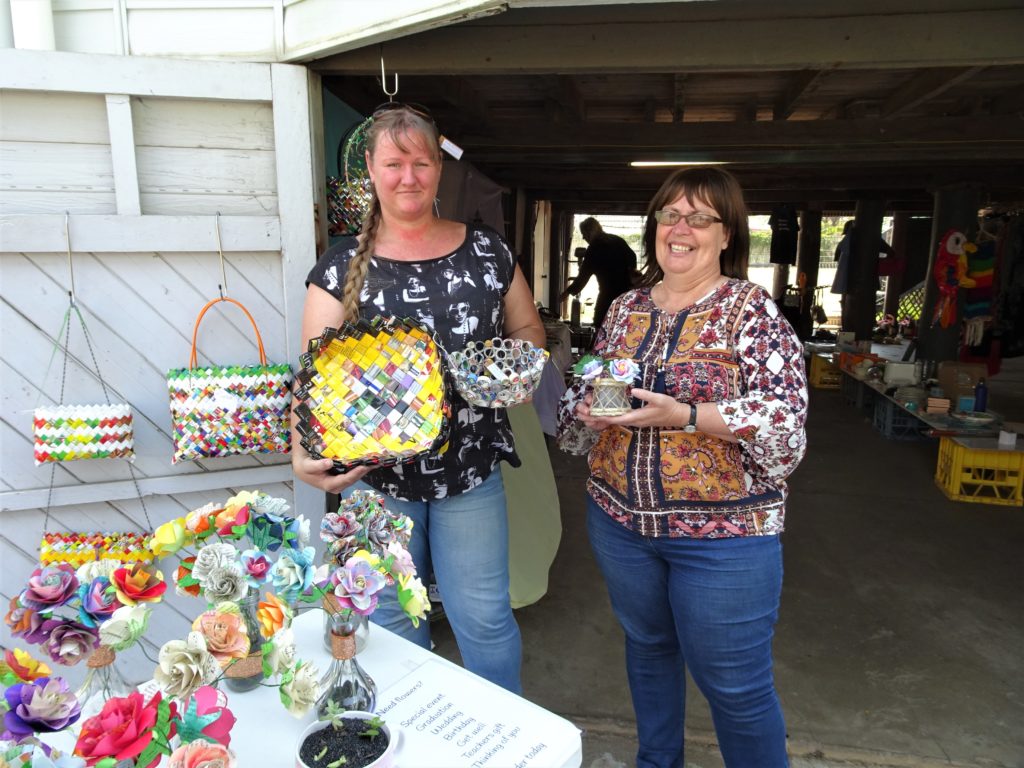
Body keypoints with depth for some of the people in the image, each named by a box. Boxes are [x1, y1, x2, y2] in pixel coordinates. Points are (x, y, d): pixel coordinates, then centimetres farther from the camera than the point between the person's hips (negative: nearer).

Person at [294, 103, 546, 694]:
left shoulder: (487, 251, 1)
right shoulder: (342, 268, -3)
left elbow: (528, 329, 12)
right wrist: (305, 453, -24)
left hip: (471, 470, 0)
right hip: (375, 476, 1)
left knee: (485, 618, 10)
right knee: (392, 622, 17)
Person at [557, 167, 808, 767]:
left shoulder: (752, 309, -9)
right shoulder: (626, 308, 6)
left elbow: (787, 419, -17)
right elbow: (586, 393, 13)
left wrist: (686, 415, -28)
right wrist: (590, 407, -10)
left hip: (724, 533, -5)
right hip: (620, 516, 6)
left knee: (735, 685, 7)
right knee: (647, 647, 24)